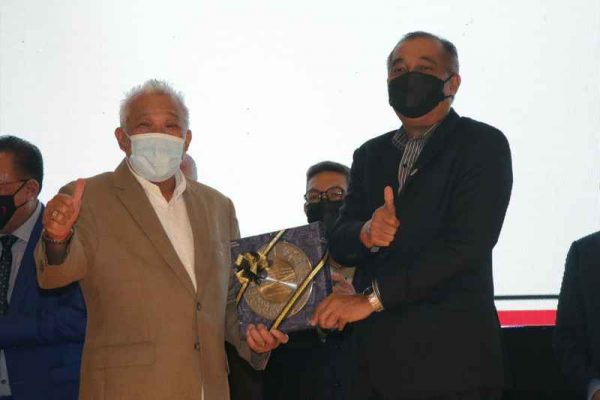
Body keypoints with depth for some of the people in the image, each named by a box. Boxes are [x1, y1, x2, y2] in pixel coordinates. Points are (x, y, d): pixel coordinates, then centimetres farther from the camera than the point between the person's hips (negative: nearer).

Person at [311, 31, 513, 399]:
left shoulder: (483, 145, -4)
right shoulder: (371, 155, 15)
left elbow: (466, 244, -15)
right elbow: (339, 244, 10)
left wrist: (372, 297, -15)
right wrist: (365, 234, -15)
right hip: (376, 354, 5)